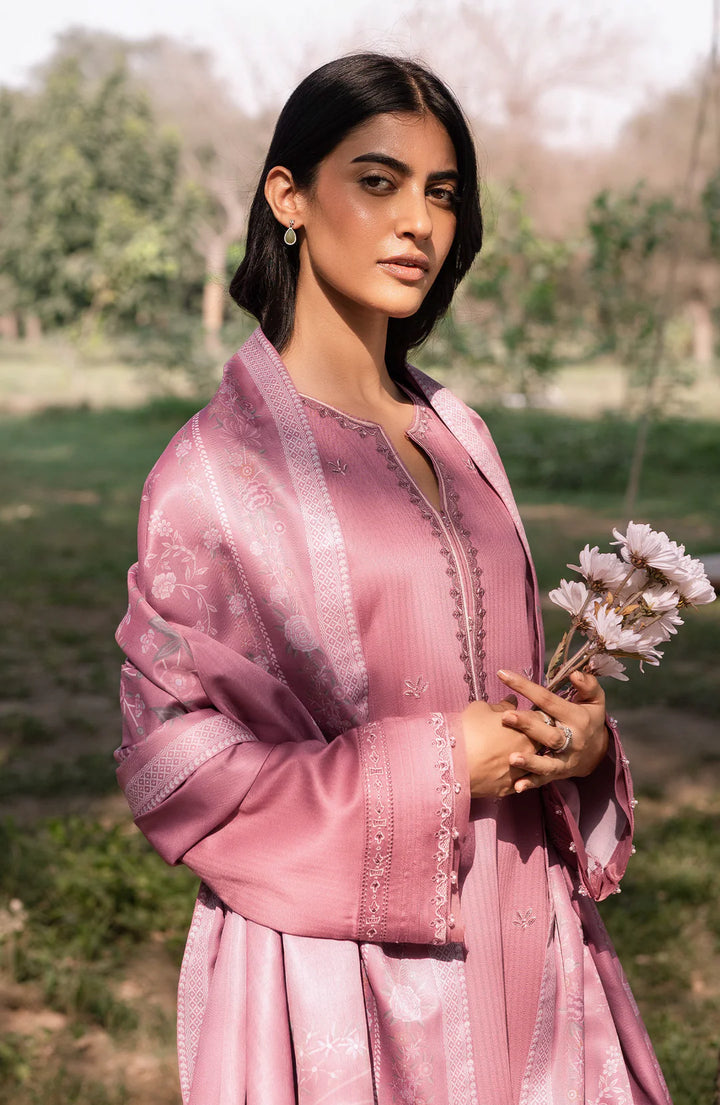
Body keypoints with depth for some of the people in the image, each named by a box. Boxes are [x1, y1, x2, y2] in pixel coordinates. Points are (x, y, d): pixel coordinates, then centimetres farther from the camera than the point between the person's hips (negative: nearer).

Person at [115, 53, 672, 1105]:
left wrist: (580, 741, -5)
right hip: (345, 978, -5)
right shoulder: (218, 463, -12)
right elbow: (169, 761, -13)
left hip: (518, 934, 6)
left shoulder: (457, 437, 7)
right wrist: (430, 771, -18)